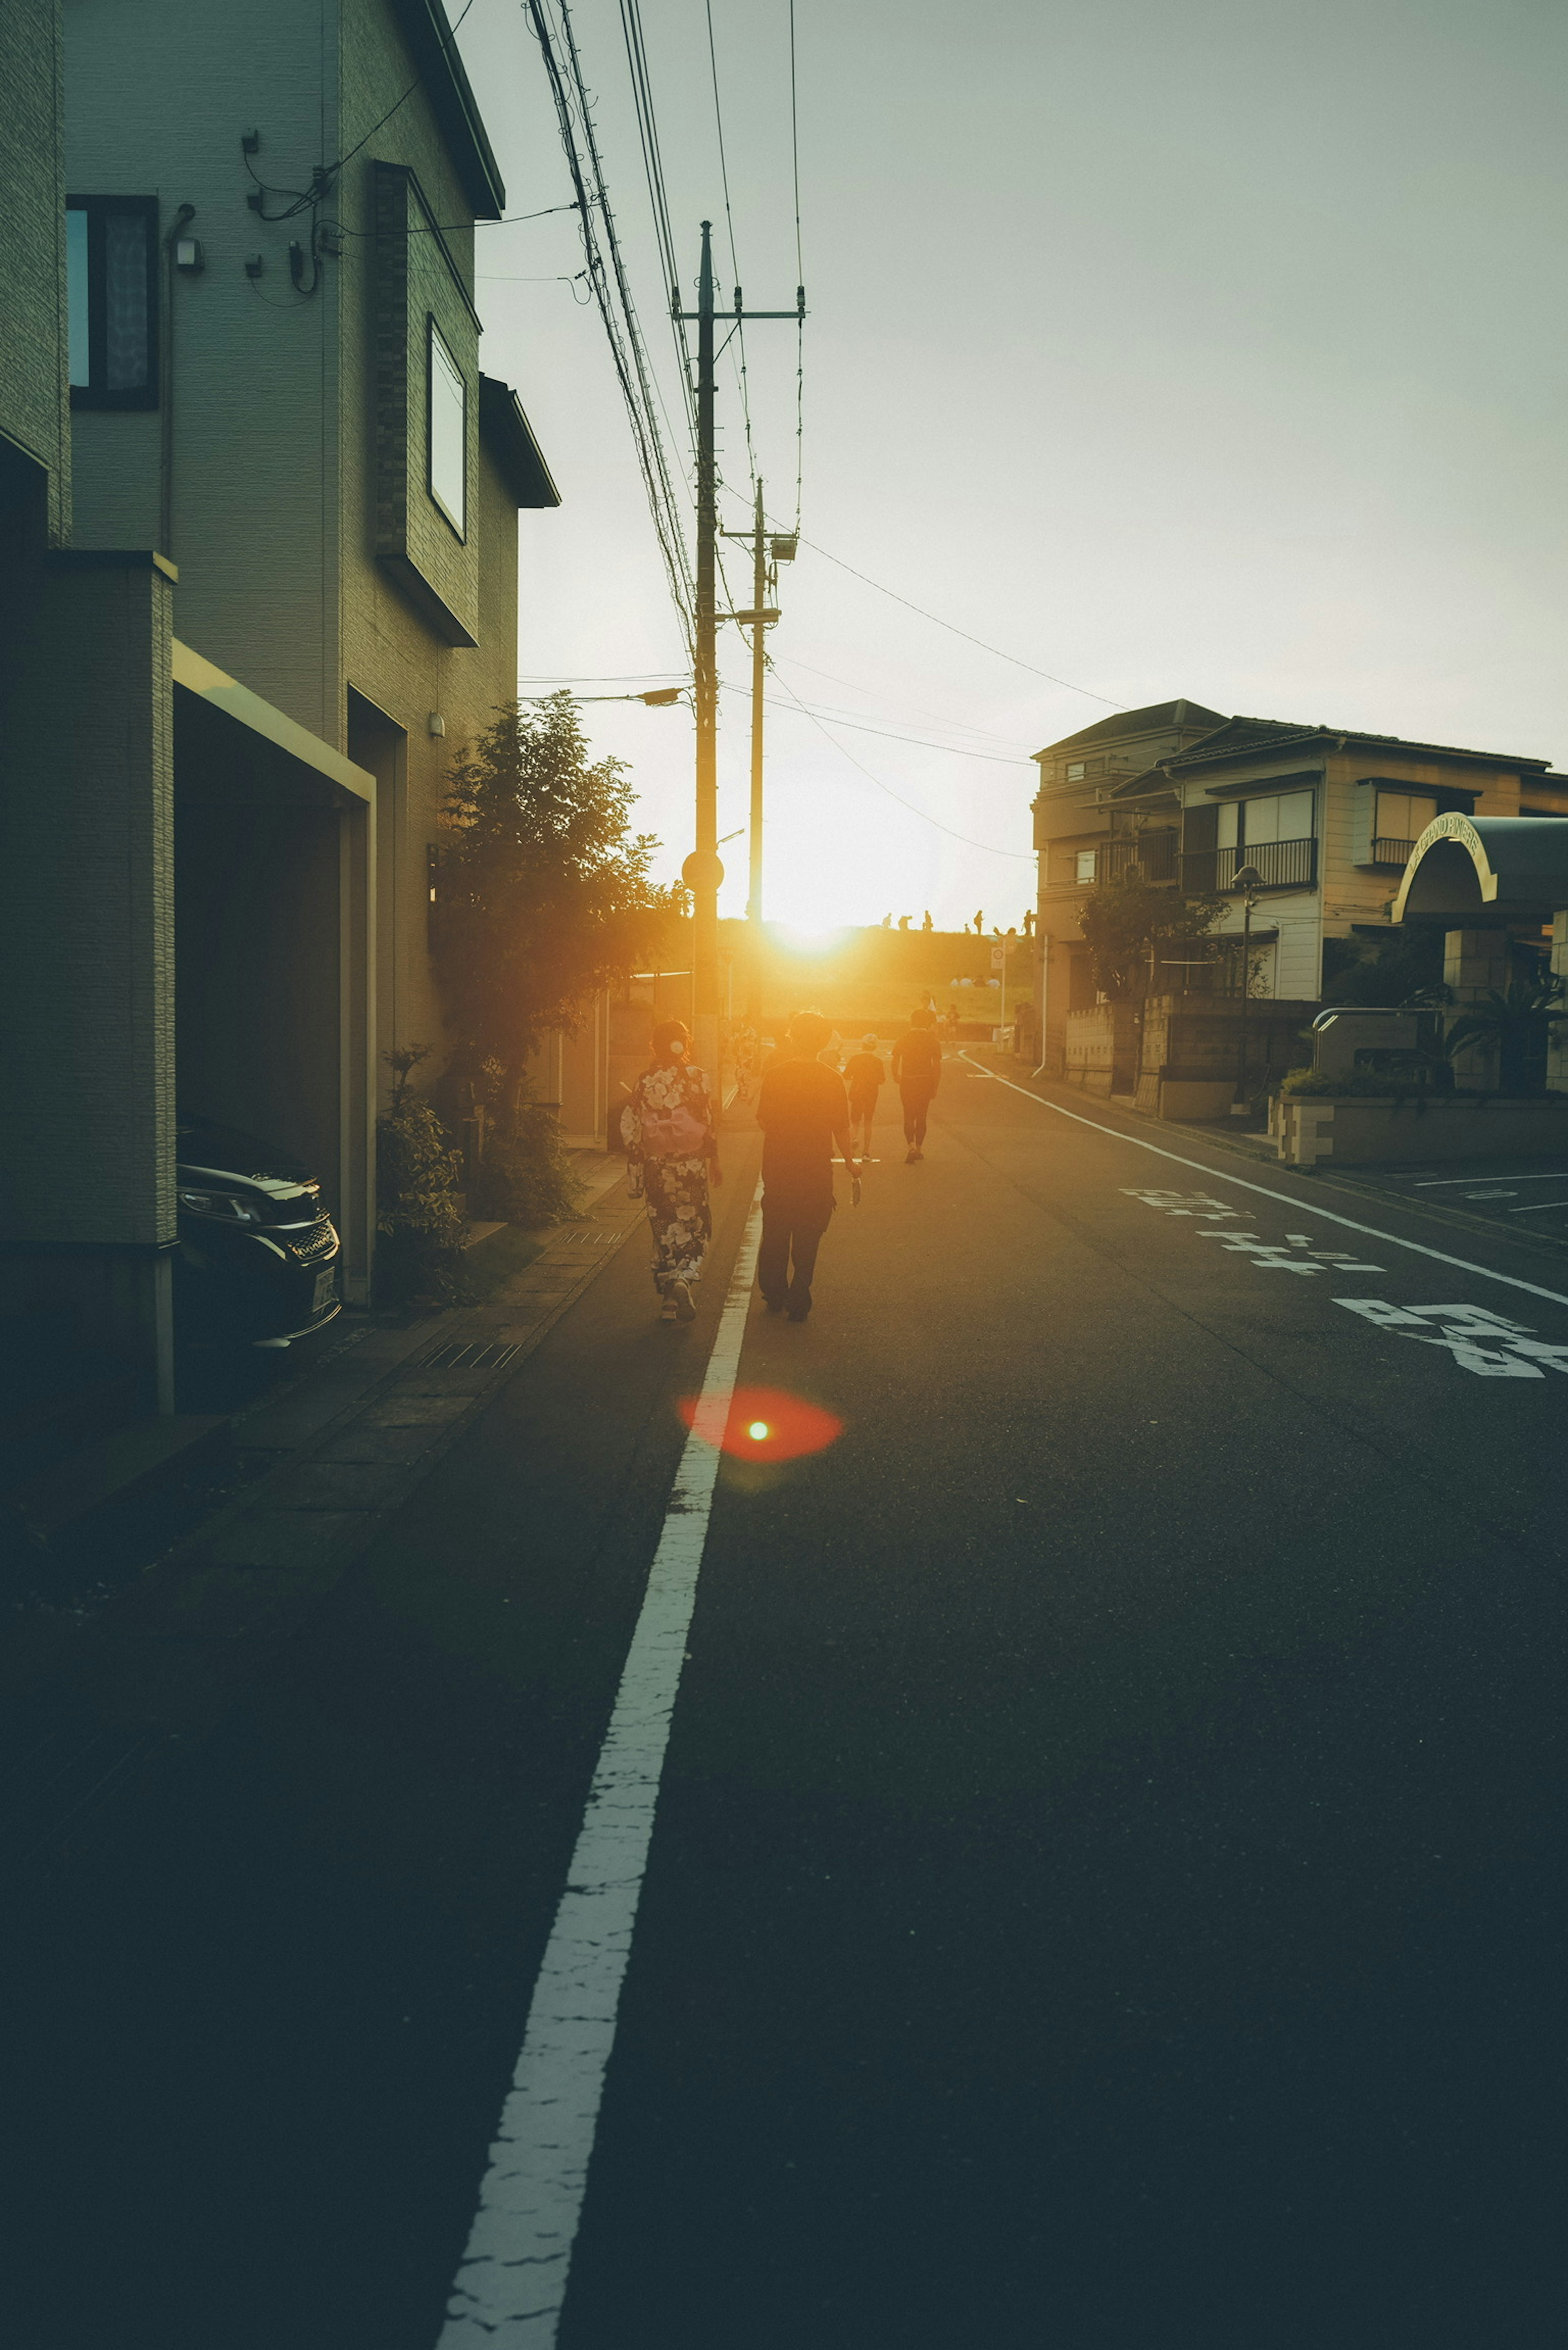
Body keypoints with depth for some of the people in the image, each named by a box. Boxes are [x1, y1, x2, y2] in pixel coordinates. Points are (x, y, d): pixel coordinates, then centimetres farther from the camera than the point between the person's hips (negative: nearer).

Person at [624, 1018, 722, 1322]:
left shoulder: (645, 1081, 0)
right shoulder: (696, 1078, -7)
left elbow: (630, 1126, 2)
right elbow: (708, 1124, -7)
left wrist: (637, 1163, 12)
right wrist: (715, 1160, 4)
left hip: (657, 1165, 2)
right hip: (691, 1163, -2)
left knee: (664, 1229, 12)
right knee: (695, 1228, 9)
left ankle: (669, 1300, 13)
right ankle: (685, 1278, -17)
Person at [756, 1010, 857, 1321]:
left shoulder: (774, 1075, -7)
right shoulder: (832, 1080, -9)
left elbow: (763, 1121, -1)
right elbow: (841, 1128, -4)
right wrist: (850, 1162, 11)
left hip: (777, 1169, 1)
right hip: (816, 1171, -1)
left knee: (775, 1235, 16)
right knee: (806, 1241, 7)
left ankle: (774, 1297, 24)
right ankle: (798, 1303, 9)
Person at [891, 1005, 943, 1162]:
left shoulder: (904, 1038, -2)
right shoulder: (933, 1040, -2)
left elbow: (895, 1061, -2)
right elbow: (937, 1065, -3)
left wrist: (896, 1077, 16)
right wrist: (935, 1086, 3)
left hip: (907, 1081, -1)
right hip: (926, 1080, 1)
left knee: (909, 1116, 4)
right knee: (921, 1116, 14)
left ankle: (911, 1147, -16)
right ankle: (918, 1148, 18)